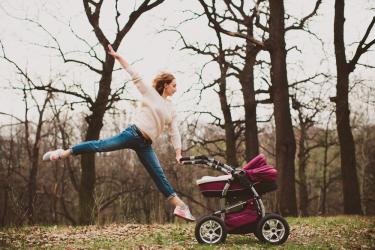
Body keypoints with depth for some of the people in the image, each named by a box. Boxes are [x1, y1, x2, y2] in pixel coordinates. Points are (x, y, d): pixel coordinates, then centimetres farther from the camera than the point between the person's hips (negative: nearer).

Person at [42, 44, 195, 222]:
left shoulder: (171, 110, 19)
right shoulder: (150, 93, 6)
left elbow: (174, 133, 15)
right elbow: (134, 76, 2)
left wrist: (178, 154, 3)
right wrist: (118, 57, -2)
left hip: (145, 145, 4)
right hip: (134, 133, -4)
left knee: (159, 175, -3)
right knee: (101, 145, -13)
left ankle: (179, 206, -10)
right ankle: (62, 153, -3)